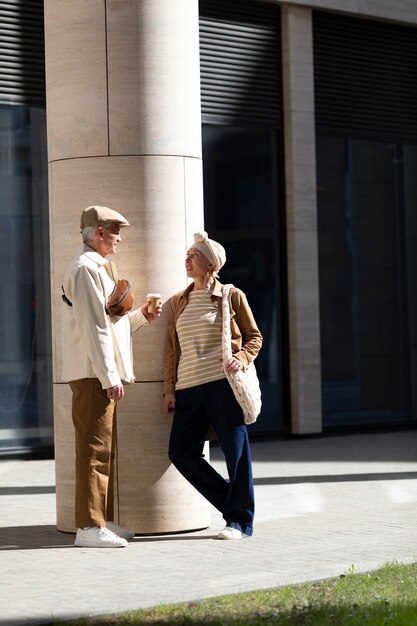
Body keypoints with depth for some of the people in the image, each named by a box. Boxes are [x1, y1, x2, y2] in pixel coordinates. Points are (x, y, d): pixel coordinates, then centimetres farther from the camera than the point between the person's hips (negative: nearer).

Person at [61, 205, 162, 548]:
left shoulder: (98, 268, 20)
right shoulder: (86, 268, -12)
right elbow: (93, 329, -19)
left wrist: (140, 315, 13)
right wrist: (109, 377, -21)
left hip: (102, 375, 10)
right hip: (93, 374, -10)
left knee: (105, 449, 13)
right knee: (94, 449, -9)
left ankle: (103, 520, 19)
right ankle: (90, 527, -8)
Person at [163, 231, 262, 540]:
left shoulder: (232, 296, 4)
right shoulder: (177, 302, 16)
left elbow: (254, 336, 9)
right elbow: (171, 348, 17)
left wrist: (242, 358, -10)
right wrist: (169, 389, 11)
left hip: (222, 384, -5)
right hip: (188, 387, 5)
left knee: (236, 452, -4)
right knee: (181, 452, -1)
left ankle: (240, 520, 6)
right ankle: (233, 503, 13)